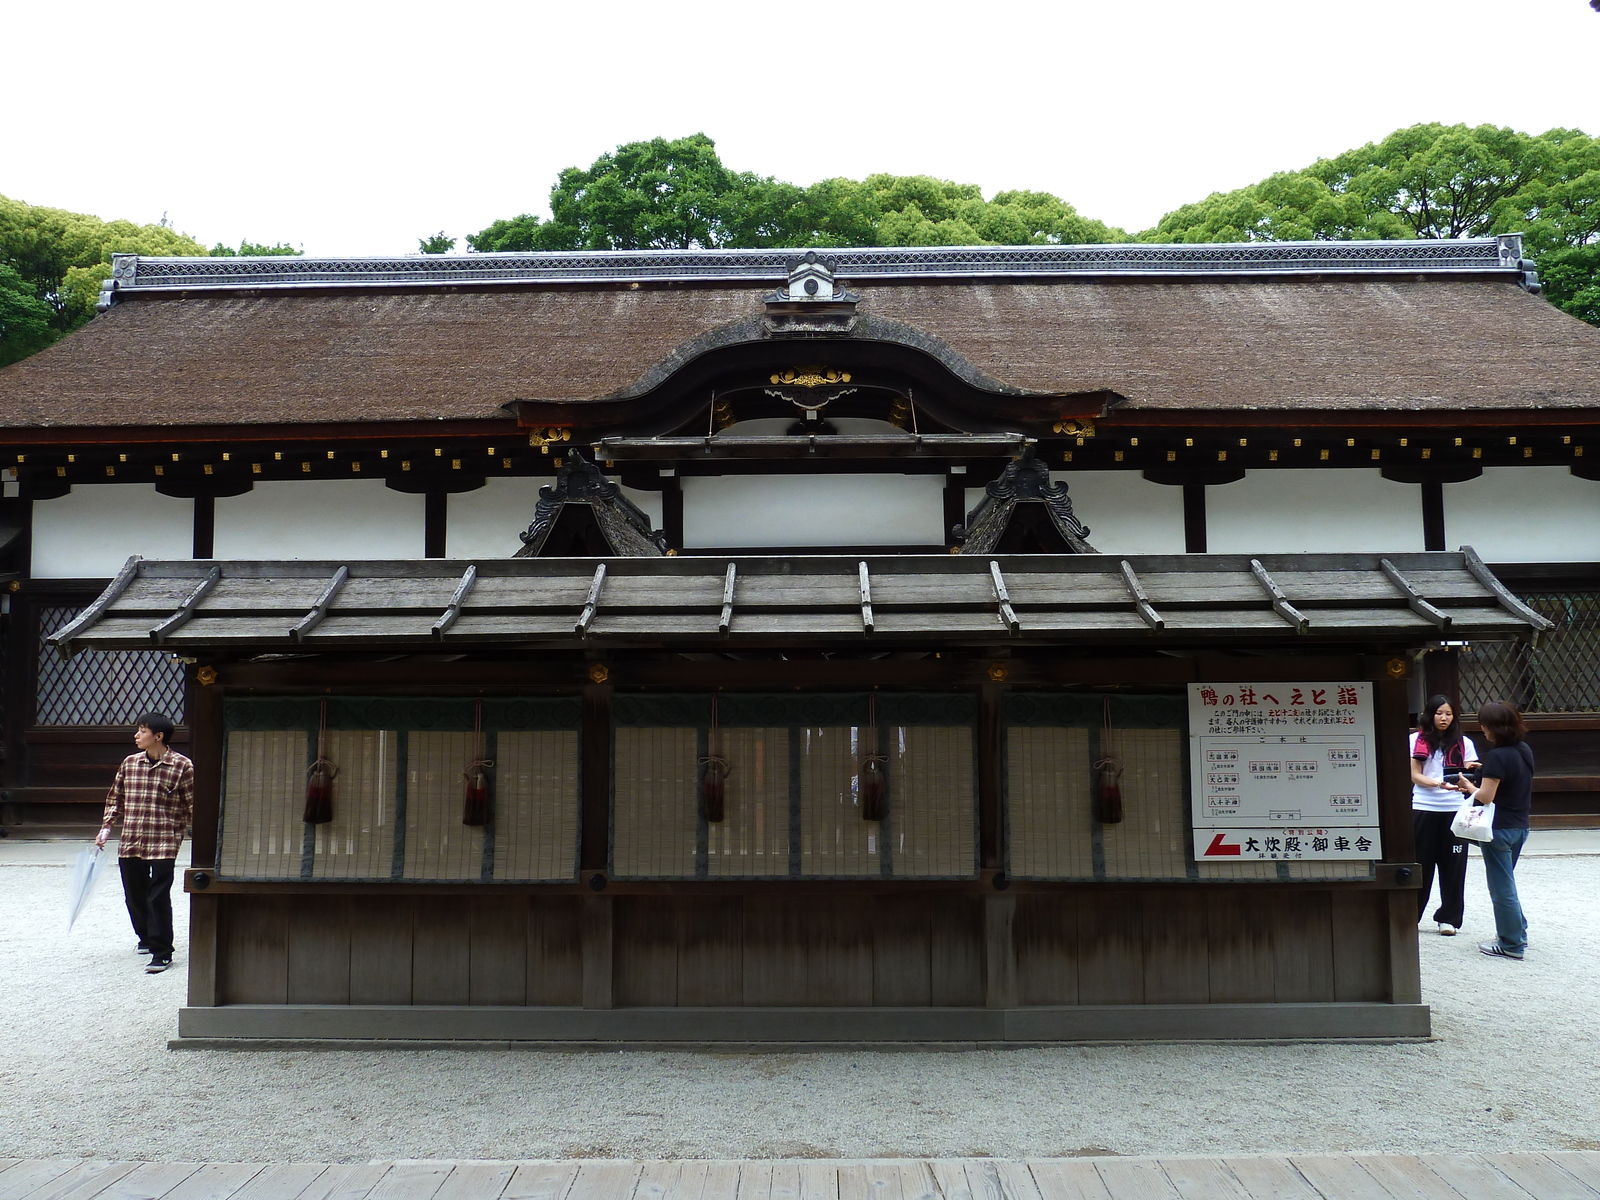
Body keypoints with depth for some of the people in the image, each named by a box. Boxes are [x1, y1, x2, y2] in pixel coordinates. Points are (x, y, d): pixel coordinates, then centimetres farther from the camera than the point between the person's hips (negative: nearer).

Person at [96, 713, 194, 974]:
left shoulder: (182, 766, -7)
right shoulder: (129, 763, 8)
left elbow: (193, 806, -3)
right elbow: (115, 798, 18)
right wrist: (106, 827, 10)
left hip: (164, 844, -5)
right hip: (130, 843, 6)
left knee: (158, 897, -7)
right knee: (134, 896, 15)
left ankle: (162, 952, 1)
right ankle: (147, 937, 38)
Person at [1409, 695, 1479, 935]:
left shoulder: (1463, 743, 9)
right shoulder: (1417, 740, 4)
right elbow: (1415, 776, -2)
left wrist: (1469, 773, -16)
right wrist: (1439, 784, -19)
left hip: (1454, 809, 1)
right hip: (1424, 808, -1)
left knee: (1452, 865, 2)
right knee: (1420, 864, 3)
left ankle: (1448, 917, 13)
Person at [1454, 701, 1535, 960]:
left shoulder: (1497, 756, -21)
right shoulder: (1525, 751, 6)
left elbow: (1486, 797, -21)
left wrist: (1468, 786, -3)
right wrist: (1477, 787, 11)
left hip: (1500, 829, -9)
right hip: (1520, 826, 9)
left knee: (1502, 887, 3)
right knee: (1506, 882, 23)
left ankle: (1511, 945, 11)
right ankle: (1518, 932, 32)